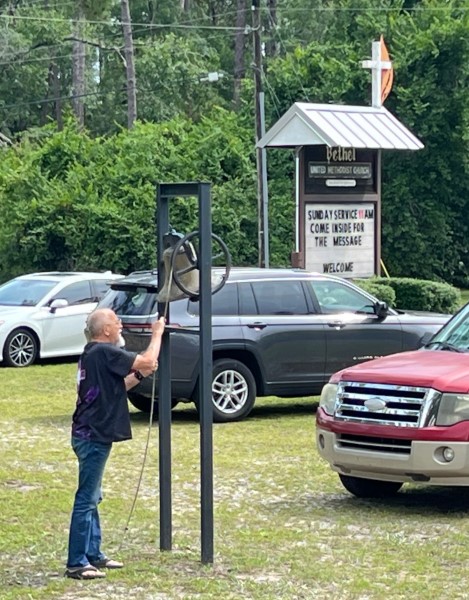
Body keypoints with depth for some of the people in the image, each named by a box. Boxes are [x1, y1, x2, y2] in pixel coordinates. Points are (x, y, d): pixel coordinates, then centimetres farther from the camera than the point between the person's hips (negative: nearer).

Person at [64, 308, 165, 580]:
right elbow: (148, 360, -18)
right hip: (94, 437, -11)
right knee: (86, 500, -7)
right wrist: (157, 333, -3)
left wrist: (140, 375, 9)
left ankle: (93, 554, 24)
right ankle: (77, 563, -5)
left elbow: (115, 388, 21)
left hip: (91, 435, 11)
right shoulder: (104, 352, -17)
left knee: (91, 499, 16)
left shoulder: (94, 354, 15)